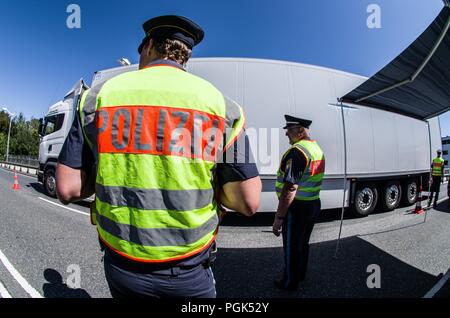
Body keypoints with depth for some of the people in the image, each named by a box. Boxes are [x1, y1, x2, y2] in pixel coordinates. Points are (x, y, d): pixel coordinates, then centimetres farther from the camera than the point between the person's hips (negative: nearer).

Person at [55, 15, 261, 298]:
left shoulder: (99, 96, -3)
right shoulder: (220, 104, -6)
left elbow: (67, 189, -4)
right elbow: (249, 203, -10)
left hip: (121, 266, 2)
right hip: (189, 271, -1)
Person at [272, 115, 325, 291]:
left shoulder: (296, 152, -23)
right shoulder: (317, 149, 8)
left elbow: (290, 189, -28)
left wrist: (278, 217, -23)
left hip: (297, 207, -9)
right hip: (314, 204, 9)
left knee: (291, 247, 9)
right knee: (303, 243, 24)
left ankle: (290, 282, 27)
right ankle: (301, 274, 43)